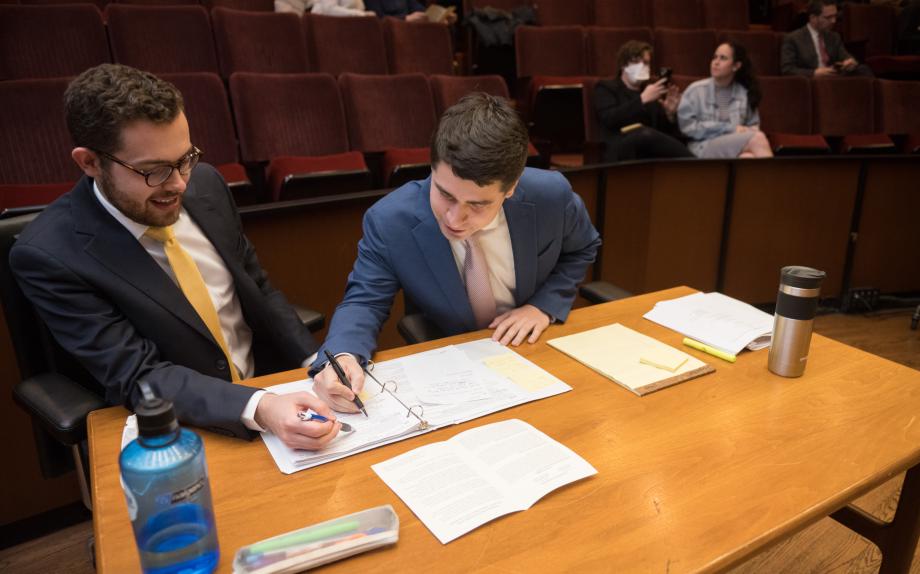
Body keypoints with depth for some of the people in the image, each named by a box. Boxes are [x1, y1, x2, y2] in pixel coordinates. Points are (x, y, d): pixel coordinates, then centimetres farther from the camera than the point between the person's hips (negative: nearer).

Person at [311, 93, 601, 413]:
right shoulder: (389, 221, -19)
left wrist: (545, 305, -11)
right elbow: (364, 301, -11)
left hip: (535, 351, 1)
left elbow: (582, 250, 3)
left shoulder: (551, 195, -16)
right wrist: (343, 356, -31)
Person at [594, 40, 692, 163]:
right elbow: (610, 119, -10)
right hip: (620, 150, -4)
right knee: (646, 134, -36)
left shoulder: (652, 89, 24)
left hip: (651, 149, 4)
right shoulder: (606, 88, 12)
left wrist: (670, 114, -4)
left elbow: (665, 132, 17)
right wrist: (642, 99, -16)